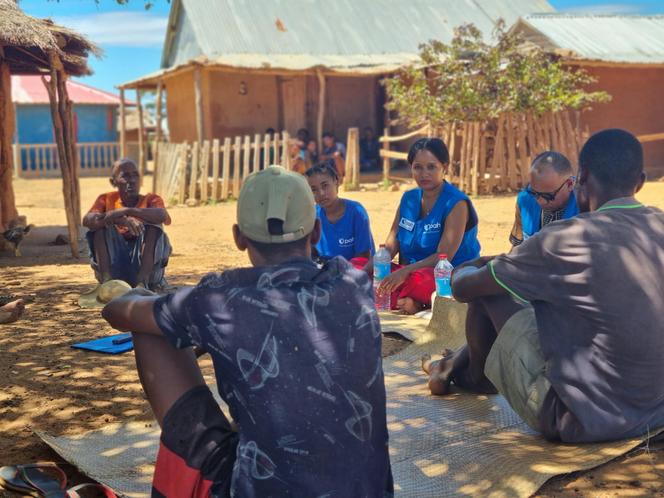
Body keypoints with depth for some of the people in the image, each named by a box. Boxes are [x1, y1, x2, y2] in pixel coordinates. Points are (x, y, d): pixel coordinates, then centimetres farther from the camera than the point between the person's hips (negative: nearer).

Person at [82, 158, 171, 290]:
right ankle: (107, 280, -27)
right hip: (114, 264, 1)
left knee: (153, 222, -20)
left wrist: (127, 211, -33)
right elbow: (87, 220, -16)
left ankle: (142, 282, -29)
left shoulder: (151, 199, 3)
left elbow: (163, 216, -22)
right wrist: (119, 219, -34)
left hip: (144, 263, -1)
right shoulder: (107, 199, 6)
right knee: (100, 222, -16)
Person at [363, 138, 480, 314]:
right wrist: (371, 267, -15)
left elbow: (444, 256, -19)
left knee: (419, 278, -41)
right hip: (409, 272, 7)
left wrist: (405, 271, -31)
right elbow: (392, 245, 4)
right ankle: (409, 303, -25)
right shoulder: (408, 199, 10)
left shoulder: (456, 203, -11)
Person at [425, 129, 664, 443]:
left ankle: (476, 374, 32)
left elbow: (463, 288, -8)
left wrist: (462, 271, 17)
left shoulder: (567, 239, -20)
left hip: (579, 419, -7)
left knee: (486, 287, 4)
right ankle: (460, 368, 40)